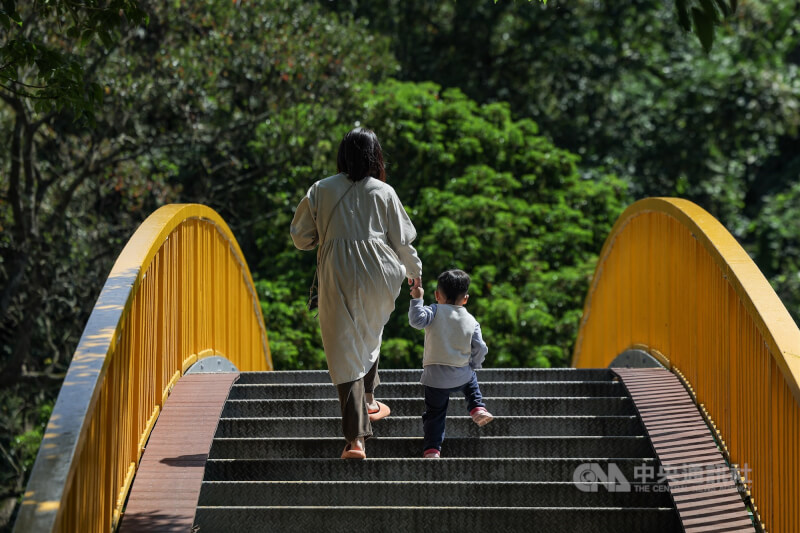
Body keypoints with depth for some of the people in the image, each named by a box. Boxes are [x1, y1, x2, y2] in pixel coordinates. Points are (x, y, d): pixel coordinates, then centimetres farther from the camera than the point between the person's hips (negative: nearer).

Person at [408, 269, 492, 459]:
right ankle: (478, 408, 24)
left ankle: (432, 449, -2)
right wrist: (473, 364, 18)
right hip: (461, 376, 2)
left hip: (435, 377, -2)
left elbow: (417, 320, -22)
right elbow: (480, 349, 1)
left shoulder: (435, 311, -5)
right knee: (471, 380, 38)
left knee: (435, 414, 7)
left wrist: (417, 299, -11)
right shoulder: (471, 321, 4)